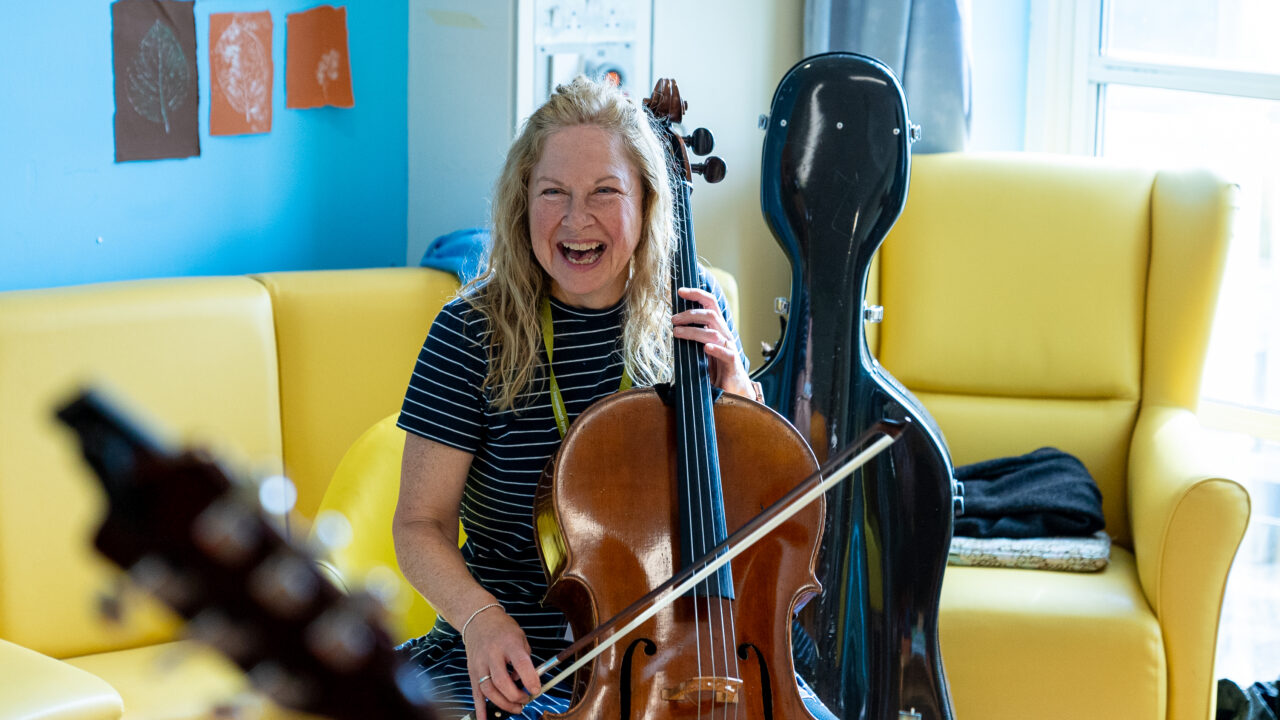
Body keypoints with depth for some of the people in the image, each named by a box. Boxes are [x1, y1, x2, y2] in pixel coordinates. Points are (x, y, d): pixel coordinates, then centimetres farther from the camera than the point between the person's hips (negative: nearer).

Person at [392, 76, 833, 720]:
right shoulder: (474, 333, -9)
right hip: (522, 654, -2)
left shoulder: (690, 307, 1)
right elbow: (420, 525, -4)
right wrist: (479, 616, -24)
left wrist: (732, 390, -9)